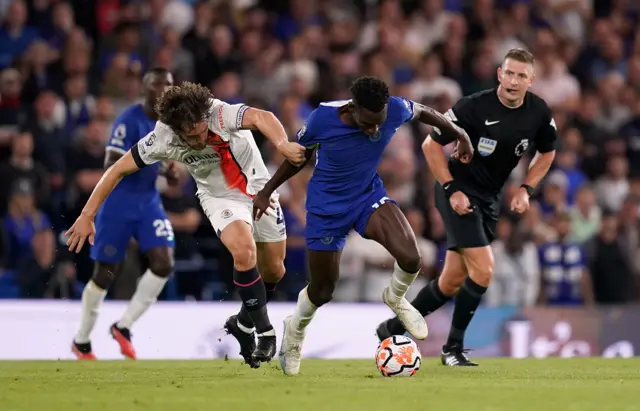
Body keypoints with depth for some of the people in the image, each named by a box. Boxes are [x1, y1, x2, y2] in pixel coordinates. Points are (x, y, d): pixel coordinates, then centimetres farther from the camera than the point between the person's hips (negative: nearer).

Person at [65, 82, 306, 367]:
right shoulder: (163, 138, -26)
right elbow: (118, 170, -15)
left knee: (274, 271, 10)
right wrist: (87, 215, -17)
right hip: (220, 197, -1)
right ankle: (265, 333, -15)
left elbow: (260, 118, -52)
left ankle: (244, 323, 38)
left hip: (258, 188, 1)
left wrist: (282, 144, -73)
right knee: (244, 250, -29)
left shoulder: (220, 113, -33)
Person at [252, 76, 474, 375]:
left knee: (410, 258, -25)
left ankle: (395, 299, 11)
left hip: (369, 196, 2)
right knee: (322, 291, 7)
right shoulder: (322, 118, -27)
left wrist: (460, 135, 12)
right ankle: (295, 330, 43)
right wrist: (267, 191, 2)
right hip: (327, 206, -2)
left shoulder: (396, 110, -24)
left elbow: (424, 113, 2)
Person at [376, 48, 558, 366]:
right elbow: (431, 145, -12)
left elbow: (547, 152, 14)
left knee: (452, 282, 7)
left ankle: (394, 328, 25)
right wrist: (452, 190, -17)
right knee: (483, 270, -17)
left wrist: (526, 189, 1)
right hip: (458, 193, -6)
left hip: (489, 199, 6)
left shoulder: (539, 112, -6)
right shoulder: (475, 106, -21)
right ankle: (453, 347, -2)